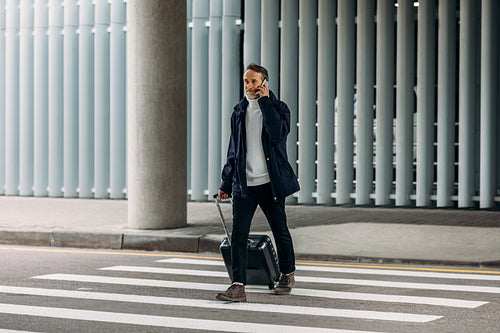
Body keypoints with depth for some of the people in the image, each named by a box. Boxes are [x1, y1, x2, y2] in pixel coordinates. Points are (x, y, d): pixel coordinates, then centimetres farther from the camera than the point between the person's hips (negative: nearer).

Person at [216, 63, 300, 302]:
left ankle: (287, 275, 31)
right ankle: (238, 287, -10)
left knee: (280, 231, 9)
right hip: (243, 184, 3)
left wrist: (265, 102, -16)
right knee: (238, 235, -8)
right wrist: (226, 183, 14)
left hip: (270, 183, -3)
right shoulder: (239, 111, 12)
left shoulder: (278, 108, -1)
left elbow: (278, 133, -22)